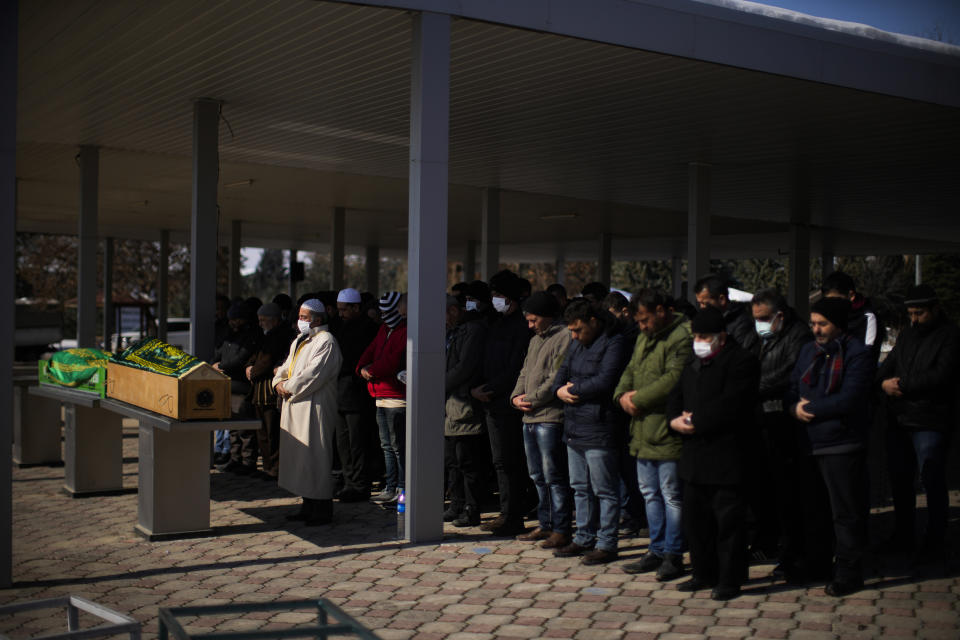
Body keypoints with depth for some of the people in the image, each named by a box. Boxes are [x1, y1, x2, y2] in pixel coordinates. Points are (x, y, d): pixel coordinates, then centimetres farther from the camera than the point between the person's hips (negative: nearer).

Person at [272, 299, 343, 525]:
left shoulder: (326, 342, -12)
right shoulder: (300, 340, 18)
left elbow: (313, 374, -20)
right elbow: (287, 366, 20)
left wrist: (289, 387, -12)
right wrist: (279, 381, 0)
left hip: (315, 407, -10)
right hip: (295, 406, 10)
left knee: (316, 457, -6)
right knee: (300, 456, 12)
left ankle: (322, 510, 1)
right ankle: (308, 506, 21)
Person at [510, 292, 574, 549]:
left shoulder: (565, 337, -9)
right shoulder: (535, 340, 21)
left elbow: (558, 378, -16)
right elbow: (525, 371, 23)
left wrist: (531, 399, -13)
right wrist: (516, 396, 4)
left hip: (551, 418, -9)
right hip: (530, 417, 9)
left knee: (554, 476, -6)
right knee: (538, 476, 14)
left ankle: (561, 530, 0)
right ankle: (545, 525, 23)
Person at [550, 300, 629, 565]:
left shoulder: (614, 344, -11)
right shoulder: (576, 344, 17)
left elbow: (604, 381, -21)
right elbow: (563, 372, 18)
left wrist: (573, 390, -9)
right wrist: (560, 390, -4)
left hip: (599, 431, -9)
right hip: (574, 429, 9)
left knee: (604, 490, -1)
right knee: (580, 487, 16)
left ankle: (606, 544, 6)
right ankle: (584, 538, 26)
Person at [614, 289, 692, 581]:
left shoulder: (682, 337, -14)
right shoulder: (644, 338, 18)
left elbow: (674, 379, -23)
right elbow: (630, 371, 20)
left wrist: (639, 399, -16)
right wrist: (623, 395, -1)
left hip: (667, 432, -9)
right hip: (642, 431, 9)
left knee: (671, 495, 0)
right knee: (650, 494, 15)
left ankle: (673, 555, 10)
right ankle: (657, 551, 25)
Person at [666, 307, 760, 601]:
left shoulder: (741, 361, -9)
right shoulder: (692, 365, 18)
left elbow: (730, 406, -19)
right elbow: (675, 397, 18)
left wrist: (695, 422, -15)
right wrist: (675, 420, -3)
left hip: (726, 456, -8)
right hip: (695, 455, 8)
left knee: (728, 520, -1)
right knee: (695, 518, 14)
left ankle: (730, 580, 8)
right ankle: (704, 574, 26)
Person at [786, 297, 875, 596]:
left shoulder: (857, 355, -11)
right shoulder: (808, 351, 12)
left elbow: (849, 400, -20)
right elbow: (792, 390, 13)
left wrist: (810, 409, -13)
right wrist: (795, 408, -9)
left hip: (842, 445, -7)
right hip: (810, 444, 8)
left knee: (846, 512, 1)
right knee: (812, 508, 17)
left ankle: (848, 572, 12)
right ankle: (816, 565, 31)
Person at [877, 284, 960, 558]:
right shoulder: (907, 334, 17)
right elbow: (889, 364, 17)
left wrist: (901, 386, -14)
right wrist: (884, 382, -5)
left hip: (930, 422, -7)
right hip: (898, 420, 7)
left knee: (932, 481, -1)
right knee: (899, 477, 12)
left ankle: (934, 542, 10)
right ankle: (903, 535, 25)